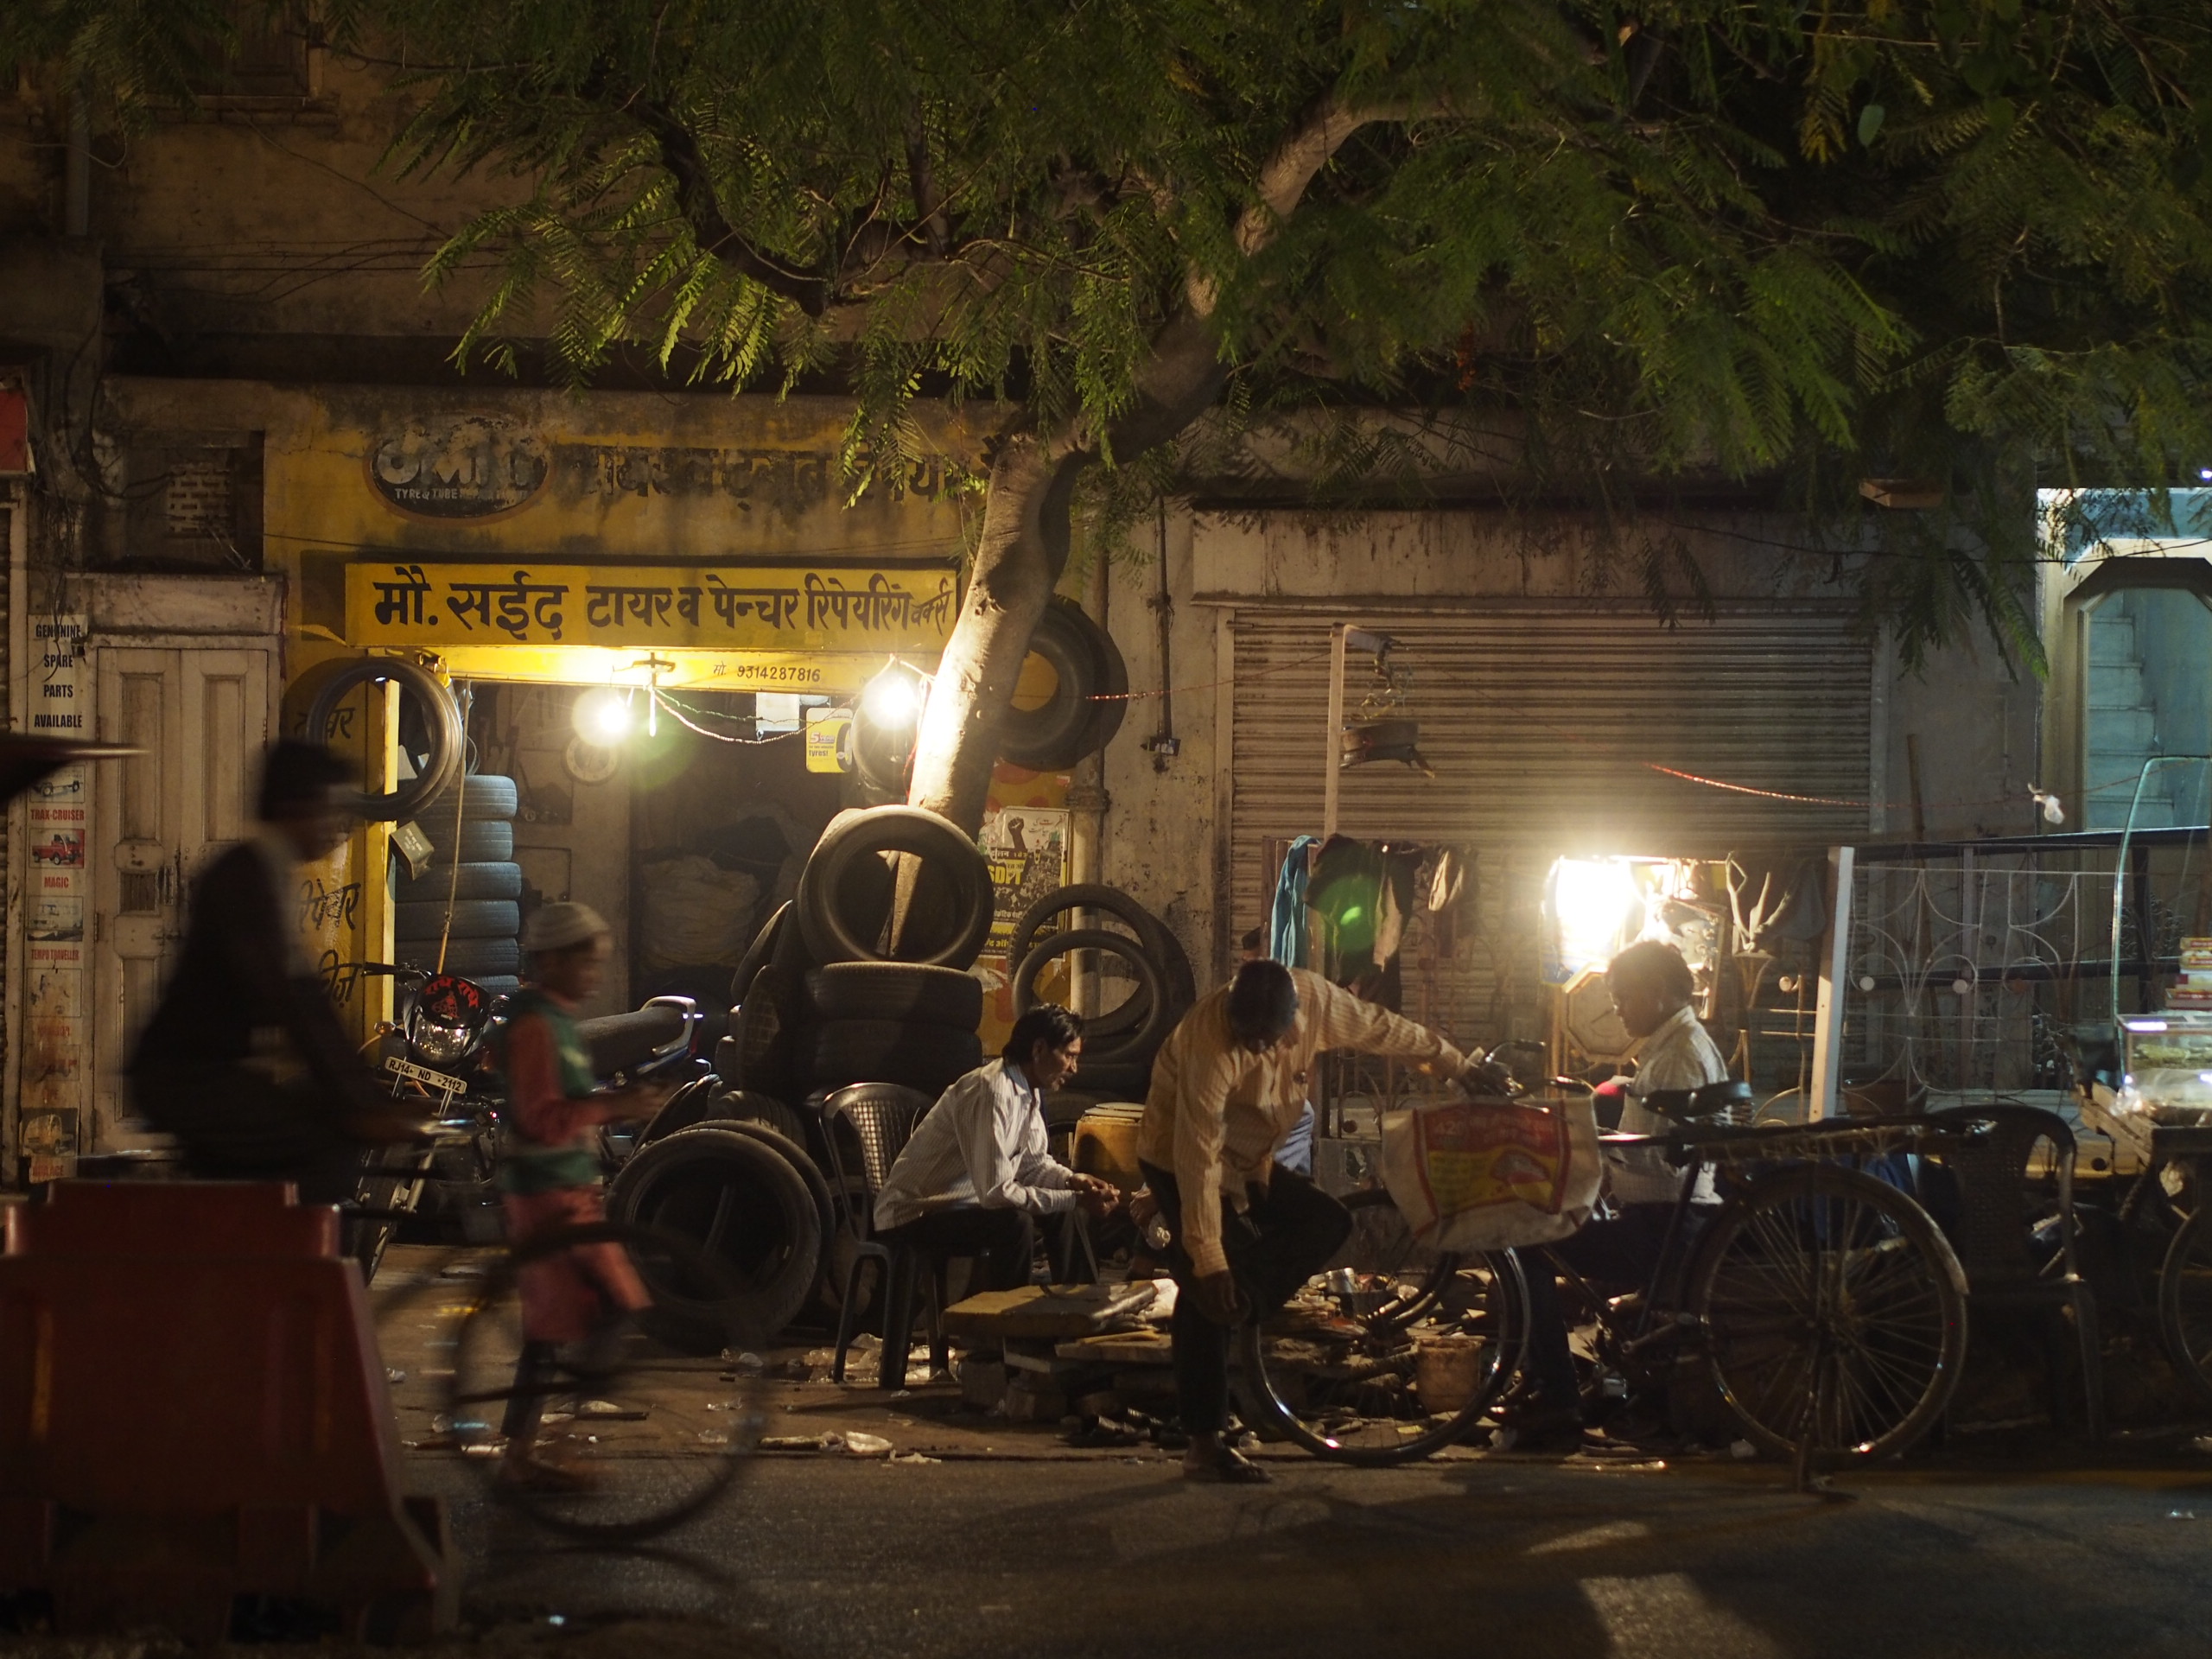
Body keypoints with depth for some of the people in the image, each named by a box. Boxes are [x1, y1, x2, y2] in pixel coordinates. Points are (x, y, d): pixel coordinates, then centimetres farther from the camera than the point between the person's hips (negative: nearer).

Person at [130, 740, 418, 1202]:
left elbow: (302, 995, 18)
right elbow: (283, 1000, -25)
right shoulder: (243, 878, -16)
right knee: (339, 1139, -22)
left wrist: (367, 1097, 13)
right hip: (187, 1077, -10)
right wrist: (355, 1105, -29)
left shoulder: (272, 876, 15)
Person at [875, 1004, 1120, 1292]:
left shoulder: (1029, 1092, 3)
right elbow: (996, 1192, -30)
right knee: (1015, 1224, -30)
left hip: (961, 1206, 10)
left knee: (1065, 1219, 9)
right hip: (914, 1219, -10)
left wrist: (1073, 1181, -6)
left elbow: (1034, 1164, 13)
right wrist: (1074, 1199, -27)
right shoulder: (992, 1092, -27)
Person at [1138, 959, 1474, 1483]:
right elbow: (1198, 1156, -35)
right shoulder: (1210, 1046, -36)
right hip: (1179, 1158, -7)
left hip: (1249, 1162, 7)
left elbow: (1379, 1028, 2)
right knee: (1209, 1291, -15)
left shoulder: (1315, 999, -18)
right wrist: (1207, 1257, -35)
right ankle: (1204, 1446, -12)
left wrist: (1453, 1061, 15)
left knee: (1327, 1225, -5)